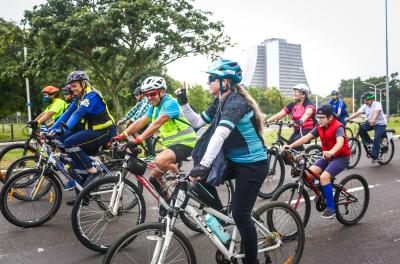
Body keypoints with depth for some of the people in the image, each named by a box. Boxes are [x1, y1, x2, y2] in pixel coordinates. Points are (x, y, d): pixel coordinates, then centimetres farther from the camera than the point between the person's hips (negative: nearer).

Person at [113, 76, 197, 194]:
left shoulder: (171, 102, -17)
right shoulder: (154, 106, 9)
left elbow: (157, 123, -30)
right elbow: (140, 122, 3)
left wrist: (139, 139, -38)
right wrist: (121, 136, -7)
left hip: (184, 143, -9)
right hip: (171, 144, 9)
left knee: (160, 160, -33)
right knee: (154, 177, 7)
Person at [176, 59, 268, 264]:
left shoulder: (236, 101, -23)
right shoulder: (219, 102, 5)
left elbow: (220, 134, -37)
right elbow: (197, 122, 11)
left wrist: (203, 165, -46)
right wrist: (183, 102, -1)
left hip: (253, 165, -8)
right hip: (235, 161, 8)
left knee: (240, 215, -3)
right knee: (202, 178, -2)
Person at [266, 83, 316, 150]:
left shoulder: (309, 104, -10)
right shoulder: (292, 105, 6)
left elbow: (307, 113, -33)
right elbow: (280, 114, -2)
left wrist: (301, 121, -55)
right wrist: (267, 121, -16)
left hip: (308, 130, -6)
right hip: (297, 130, 6)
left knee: (296, 141, -29)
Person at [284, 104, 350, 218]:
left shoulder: (338, 127, -20)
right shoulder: (319, 127, 0)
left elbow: (340, 142, -39)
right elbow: (306, 138, -7)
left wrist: (330, 152, -59)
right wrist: (291, 146, -19)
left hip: (341, 157, -7)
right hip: (327, 156, 7)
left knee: (324, 176, -27)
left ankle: (331, 207, -13)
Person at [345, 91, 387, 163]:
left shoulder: (377, 104, -20)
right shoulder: (364, 106, -4)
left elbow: (376, 112, -41)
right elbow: (357, 113, -16)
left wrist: (373, 120, -62)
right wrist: (349, 118, -34)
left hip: (380, 124, -6)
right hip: (371, 123, 6)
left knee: (376, 139, -19)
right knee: (361, 128, -20)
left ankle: (375, 156, -9)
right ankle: (369, 142, 0)